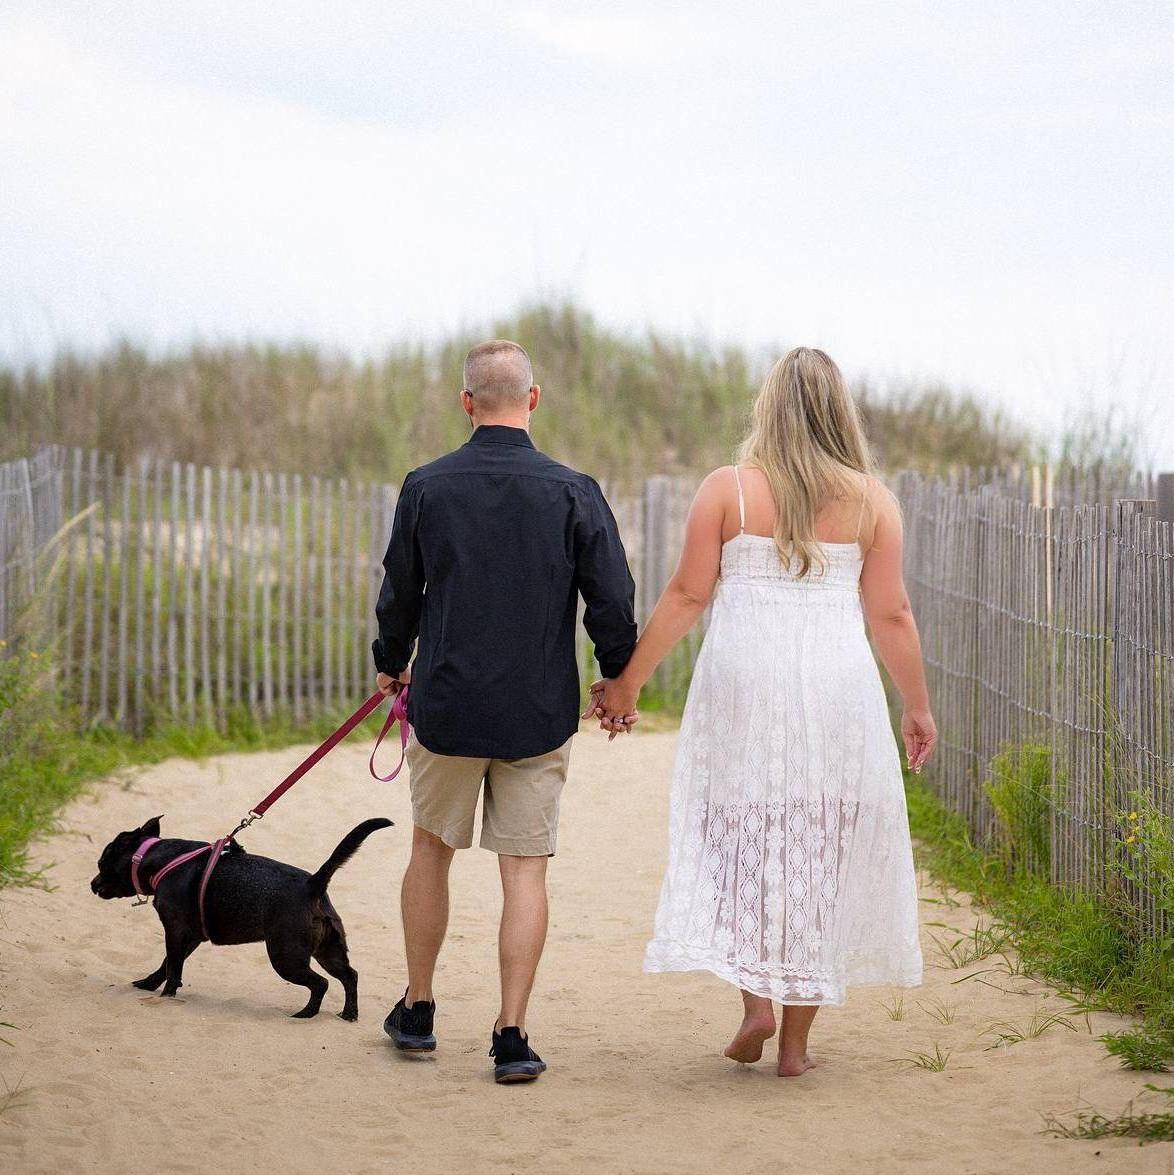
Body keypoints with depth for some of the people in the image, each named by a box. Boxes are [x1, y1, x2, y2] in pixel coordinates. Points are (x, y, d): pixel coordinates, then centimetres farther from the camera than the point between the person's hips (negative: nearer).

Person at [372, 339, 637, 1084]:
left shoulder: (426, 487, -4)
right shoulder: (573, 492, -8)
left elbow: (399, 593, 7)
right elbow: (613, 601, -6)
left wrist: (392, 665, 25)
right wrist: (618, 679, 12)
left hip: (446, 706, 1)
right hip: (540, 713, -1)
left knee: (432, 849, 19)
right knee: (525, 868, 4)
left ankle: (418, 1012, 27)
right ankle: (513, 1037, 1)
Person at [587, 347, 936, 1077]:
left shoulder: (728, 489, 0)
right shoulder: (871, 499, 2)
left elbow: (687, 596, -1)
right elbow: (890, 614, 2)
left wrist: (628, 681, 7)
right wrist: (918, 708, 13)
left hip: (743, 680, -1)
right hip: (836, 687, 1)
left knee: (741, 833, 11)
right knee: (820, 849, 8)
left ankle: (757, 999, -4)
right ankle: (796, 1040, 11)